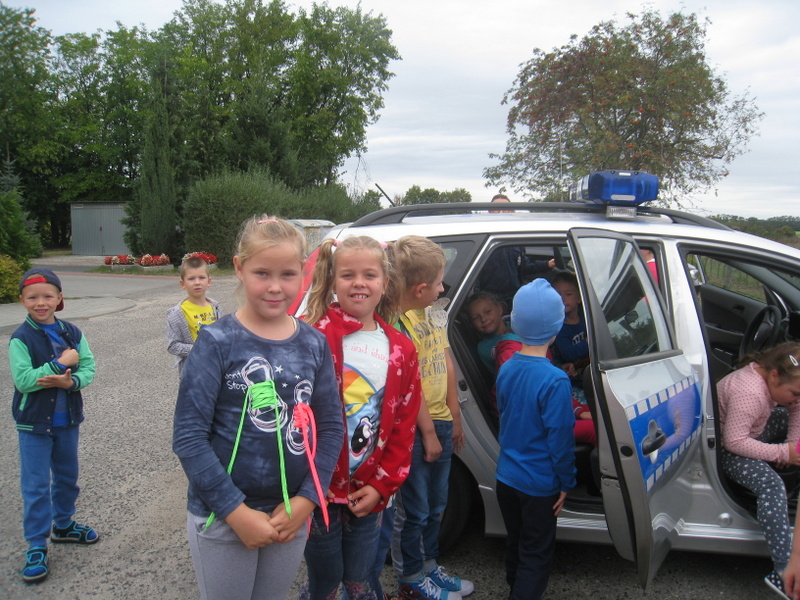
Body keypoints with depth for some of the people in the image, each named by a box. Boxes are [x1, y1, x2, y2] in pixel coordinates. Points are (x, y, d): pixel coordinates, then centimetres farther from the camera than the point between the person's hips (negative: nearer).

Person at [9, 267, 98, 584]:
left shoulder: (72, 333, -2)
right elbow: (22, 380, -22)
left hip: (67, 420, 4)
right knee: (36, 485, 3)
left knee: (67, 477, 19)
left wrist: (70, 381, -25)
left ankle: (63, 525, 40)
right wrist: (61, 364, -24)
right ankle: (37, 546, 15)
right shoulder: (21, 338, -13)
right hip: (34, 424, -4)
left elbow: (89, 368, -5)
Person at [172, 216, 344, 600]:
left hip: (291, 516, 4)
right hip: (221, 516, -3)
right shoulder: (217, 342, -12)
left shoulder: (314, 345, -1)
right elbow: (188, 436, -14)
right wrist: (236, 511, -16)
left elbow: (331, 427, 2)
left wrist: (306, 500, -8)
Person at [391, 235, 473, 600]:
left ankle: (429, 566, 41)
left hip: (440, 423, 9)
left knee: (434, 507, 23)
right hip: (414, 429, -9)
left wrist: (454, 419, 13)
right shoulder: (396, 323, -21)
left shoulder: (433, 316, 7)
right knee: (413, 511, 9)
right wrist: (428, 432, -15)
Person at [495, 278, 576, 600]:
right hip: (539, 484, -6)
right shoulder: (555, 380, -24)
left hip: (506, 475, 6)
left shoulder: (506, 369, -4)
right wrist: (566, 482, -6)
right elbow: (559, 437, -19)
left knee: (516, 543, 25)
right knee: (536, 555, 10)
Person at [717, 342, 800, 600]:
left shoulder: (773, 377, -9)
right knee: (771, 485, -27)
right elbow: (735, 441, -34)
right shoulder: (749, 393, -35)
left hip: (754, 431, 10)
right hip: (725, 447, -10)